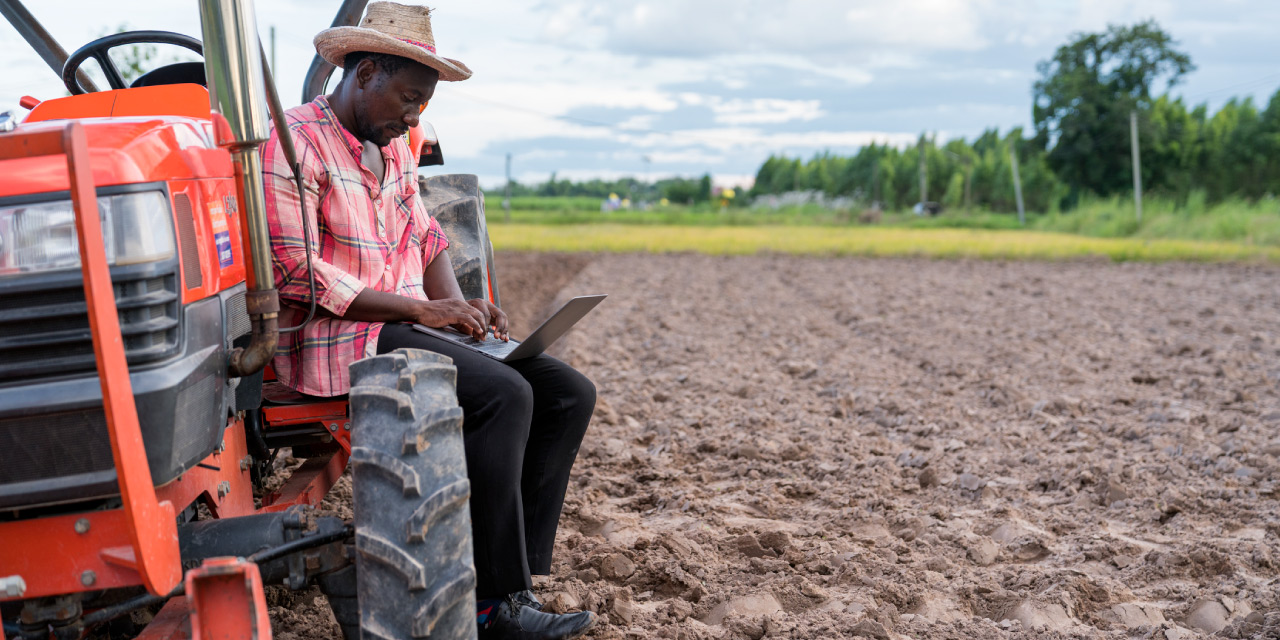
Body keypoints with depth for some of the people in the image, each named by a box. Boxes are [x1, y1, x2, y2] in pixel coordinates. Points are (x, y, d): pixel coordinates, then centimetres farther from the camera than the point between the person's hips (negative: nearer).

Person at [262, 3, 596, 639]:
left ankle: (513, 576, -8)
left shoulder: (394, 148, 19)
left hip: (410, 323, 9)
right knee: (502, 394, -29)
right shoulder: (295, 141, -10)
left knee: (569, 392, -5)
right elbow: (296, 275, -17)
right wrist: (420, 308, -18)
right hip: (336, 338, -9)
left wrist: (461, 309, -1)